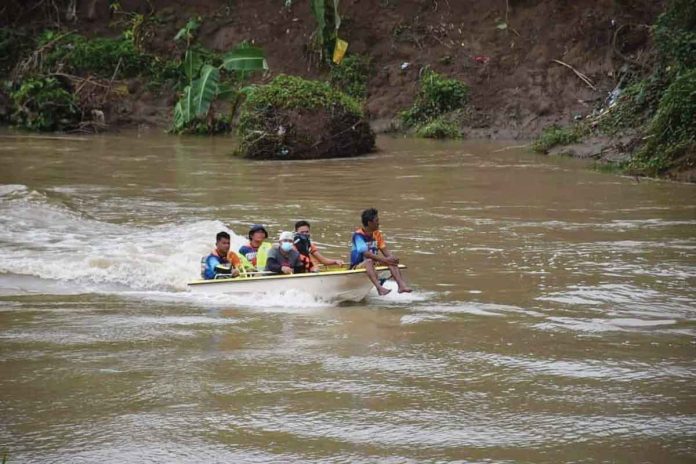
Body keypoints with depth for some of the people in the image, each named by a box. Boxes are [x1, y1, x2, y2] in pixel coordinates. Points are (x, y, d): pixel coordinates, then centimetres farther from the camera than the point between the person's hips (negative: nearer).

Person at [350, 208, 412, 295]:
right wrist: (384, 260, -31)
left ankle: (401, 285, -39)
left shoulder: (377, 234, 9)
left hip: (374, 265, 6)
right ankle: (379, 287, -59)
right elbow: (365, 253, -24)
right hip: (357, 266, -6)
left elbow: (384, 250, 3)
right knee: (369, 261, -38)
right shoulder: (358, 235, -14)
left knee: (391, 261, -18)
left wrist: (392, 258, -19)